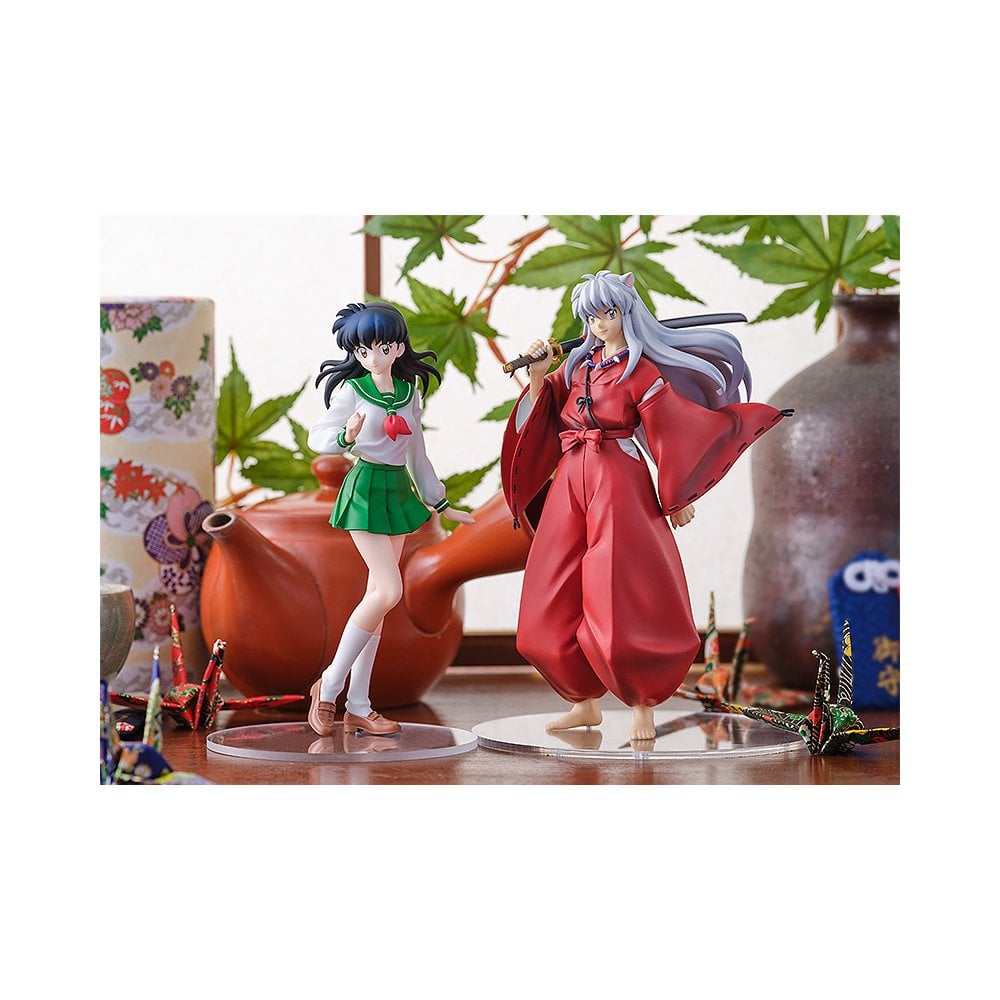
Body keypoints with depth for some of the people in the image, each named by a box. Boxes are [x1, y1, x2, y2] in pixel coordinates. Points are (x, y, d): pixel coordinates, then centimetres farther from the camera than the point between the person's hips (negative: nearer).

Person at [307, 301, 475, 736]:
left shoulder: (408, 391, 9)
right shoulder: (350, 391, -8)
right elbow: (317, 436, -9)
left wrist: (440, 502, 22)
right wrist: (346, 436, -31)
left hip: (399, 490, 7)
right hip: (366, 489, -7)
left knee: (377, 597, 5)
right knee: (389, 591, -17)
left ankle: (358, 707, 8)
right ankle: (329, 686, -6)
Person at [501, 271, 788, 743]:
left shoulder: (640, 370, -4)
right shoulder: (579, 364, 13)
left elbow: (671, 434, -4)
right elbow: (540, 413, 11)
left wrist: (677, 500, -2)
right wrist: (537, 374, -5)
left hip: (617, 483, -6)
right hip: (570, 482, 7)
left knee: (619, 603, -7)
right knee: (554, 603, 6)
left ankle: (642, 705, 7)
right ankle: (585, 702, 18)